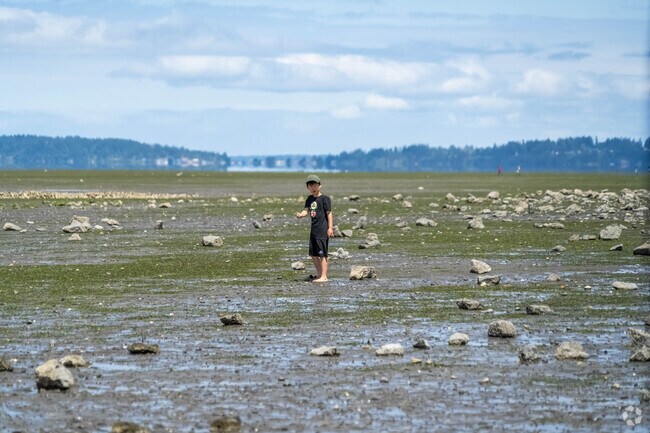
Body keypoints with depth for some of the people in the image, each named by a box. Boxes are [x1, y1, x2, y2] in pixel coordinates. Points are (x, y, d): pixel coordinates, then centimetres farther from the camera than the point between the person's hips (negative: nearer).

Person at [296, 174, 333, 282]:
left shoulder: (324, 199, -7)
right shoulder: (310, 199, 14)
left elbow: (329, 213, -9)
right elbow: (306, 210, 6)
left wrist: (330, 228, -14)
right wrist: (300, 215, -17)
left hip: (322, 230, -8)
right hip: (314, 230, 8)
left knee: (322, 254, -7)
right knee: (313, 254, 13)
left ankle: (324, 276, -5)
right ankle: (319, 274, 25)